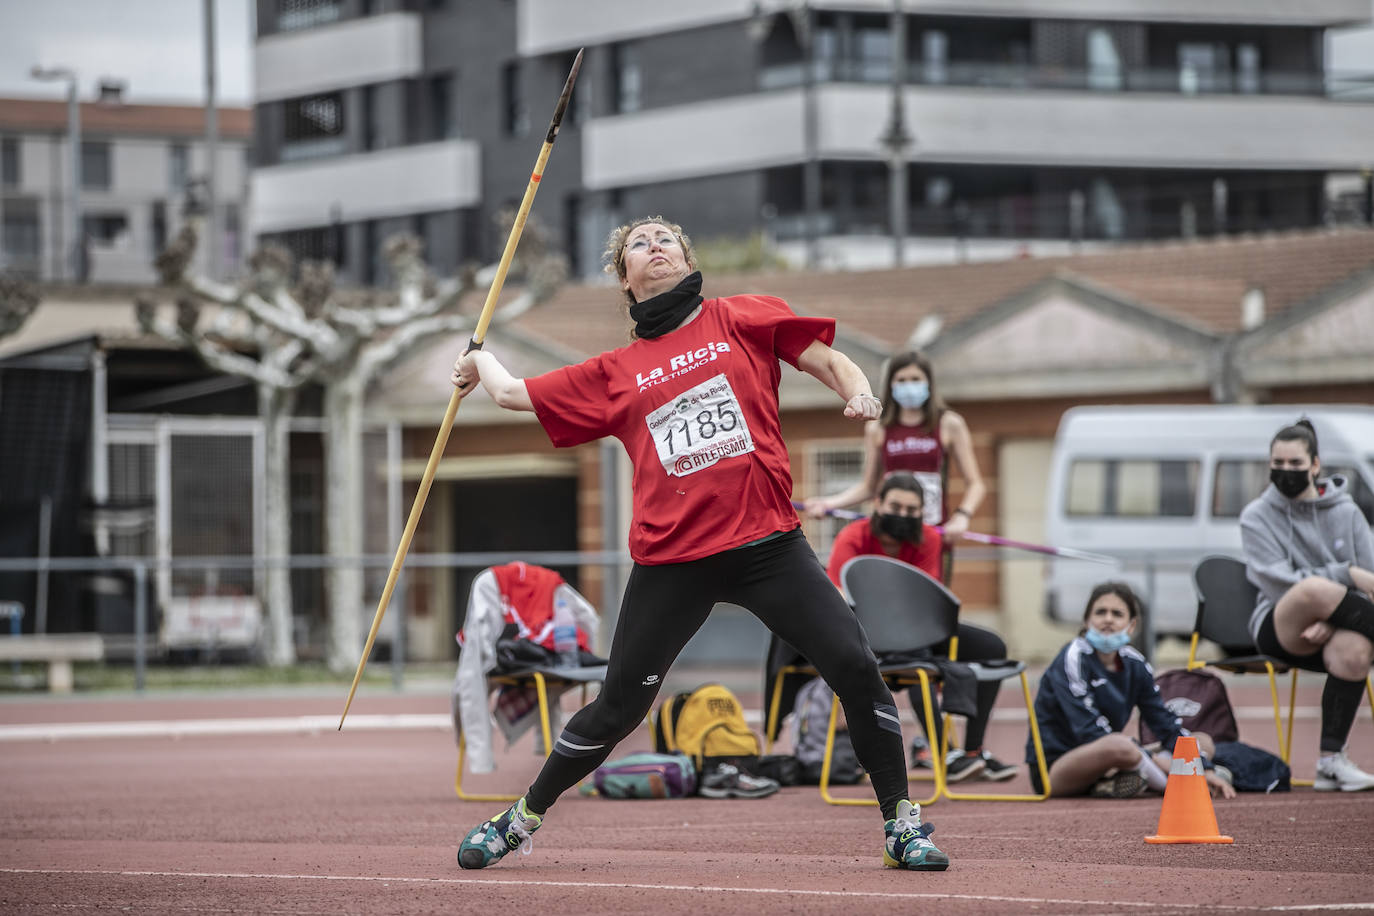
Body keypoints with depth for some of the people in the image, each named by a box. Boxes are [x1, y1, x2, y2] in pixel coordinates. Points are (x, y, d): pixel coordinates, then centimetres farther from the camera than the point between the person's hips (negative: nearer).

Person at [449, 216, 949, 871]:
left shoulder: (744, 320, 10)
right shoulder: (615, 373, 13)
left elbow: (829, 362, 8)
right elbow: (512, 393, 21)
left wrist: (858, 394, -13)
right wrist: (479, 360, 40)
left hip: (766, 541, -1)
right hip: (671, 559, 1)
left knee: (855, 667, -12)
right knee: (617, 707, 4)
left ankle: (900, 822, 1)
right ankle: (522, 820, 24)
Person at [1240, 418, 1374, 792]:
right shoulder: (1256, 517, 4)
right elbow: (1281, 583, -10)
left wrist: (1332, 619, -18)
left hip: (1332, 632, 2)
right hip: (1279, 628, -2)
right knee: (1315, 588, -38)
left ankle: (1330, 760, -30)